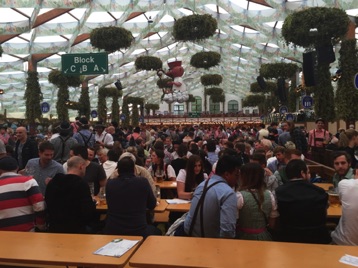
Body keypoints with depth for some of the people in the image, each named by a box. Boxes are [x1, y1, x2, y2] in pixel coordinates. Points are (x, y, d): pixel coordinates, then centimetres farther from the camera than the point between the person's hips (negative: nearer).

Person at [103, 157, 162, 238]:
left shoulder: (110, 183, -5)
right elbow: (152, 205, 4)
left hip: (112, 232, 1)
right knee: (157, 231, 31)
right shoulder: (143, 182, -10)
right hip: (137, 232, -1)